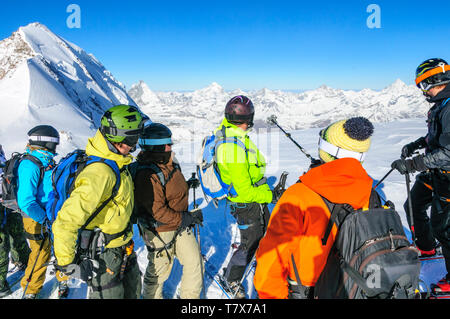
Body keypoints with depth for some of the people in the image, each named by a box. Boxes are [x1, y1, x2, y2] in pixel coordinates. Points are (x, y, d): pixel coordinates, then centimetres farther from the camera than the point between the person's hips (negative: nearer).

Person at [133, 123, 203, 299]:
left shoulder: (169, 163, 0)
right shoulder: (147, 175, -28)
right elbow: (158, 212, -28)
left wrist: (189, 215, 14)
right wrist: (185, 218, -21)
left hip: (179, 224, 8)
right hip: (160, 231, -8)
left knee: (194, 259, 13)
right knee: (159, 270, 12)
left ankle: (190, 295, 34)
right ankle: (152, 296, 40)